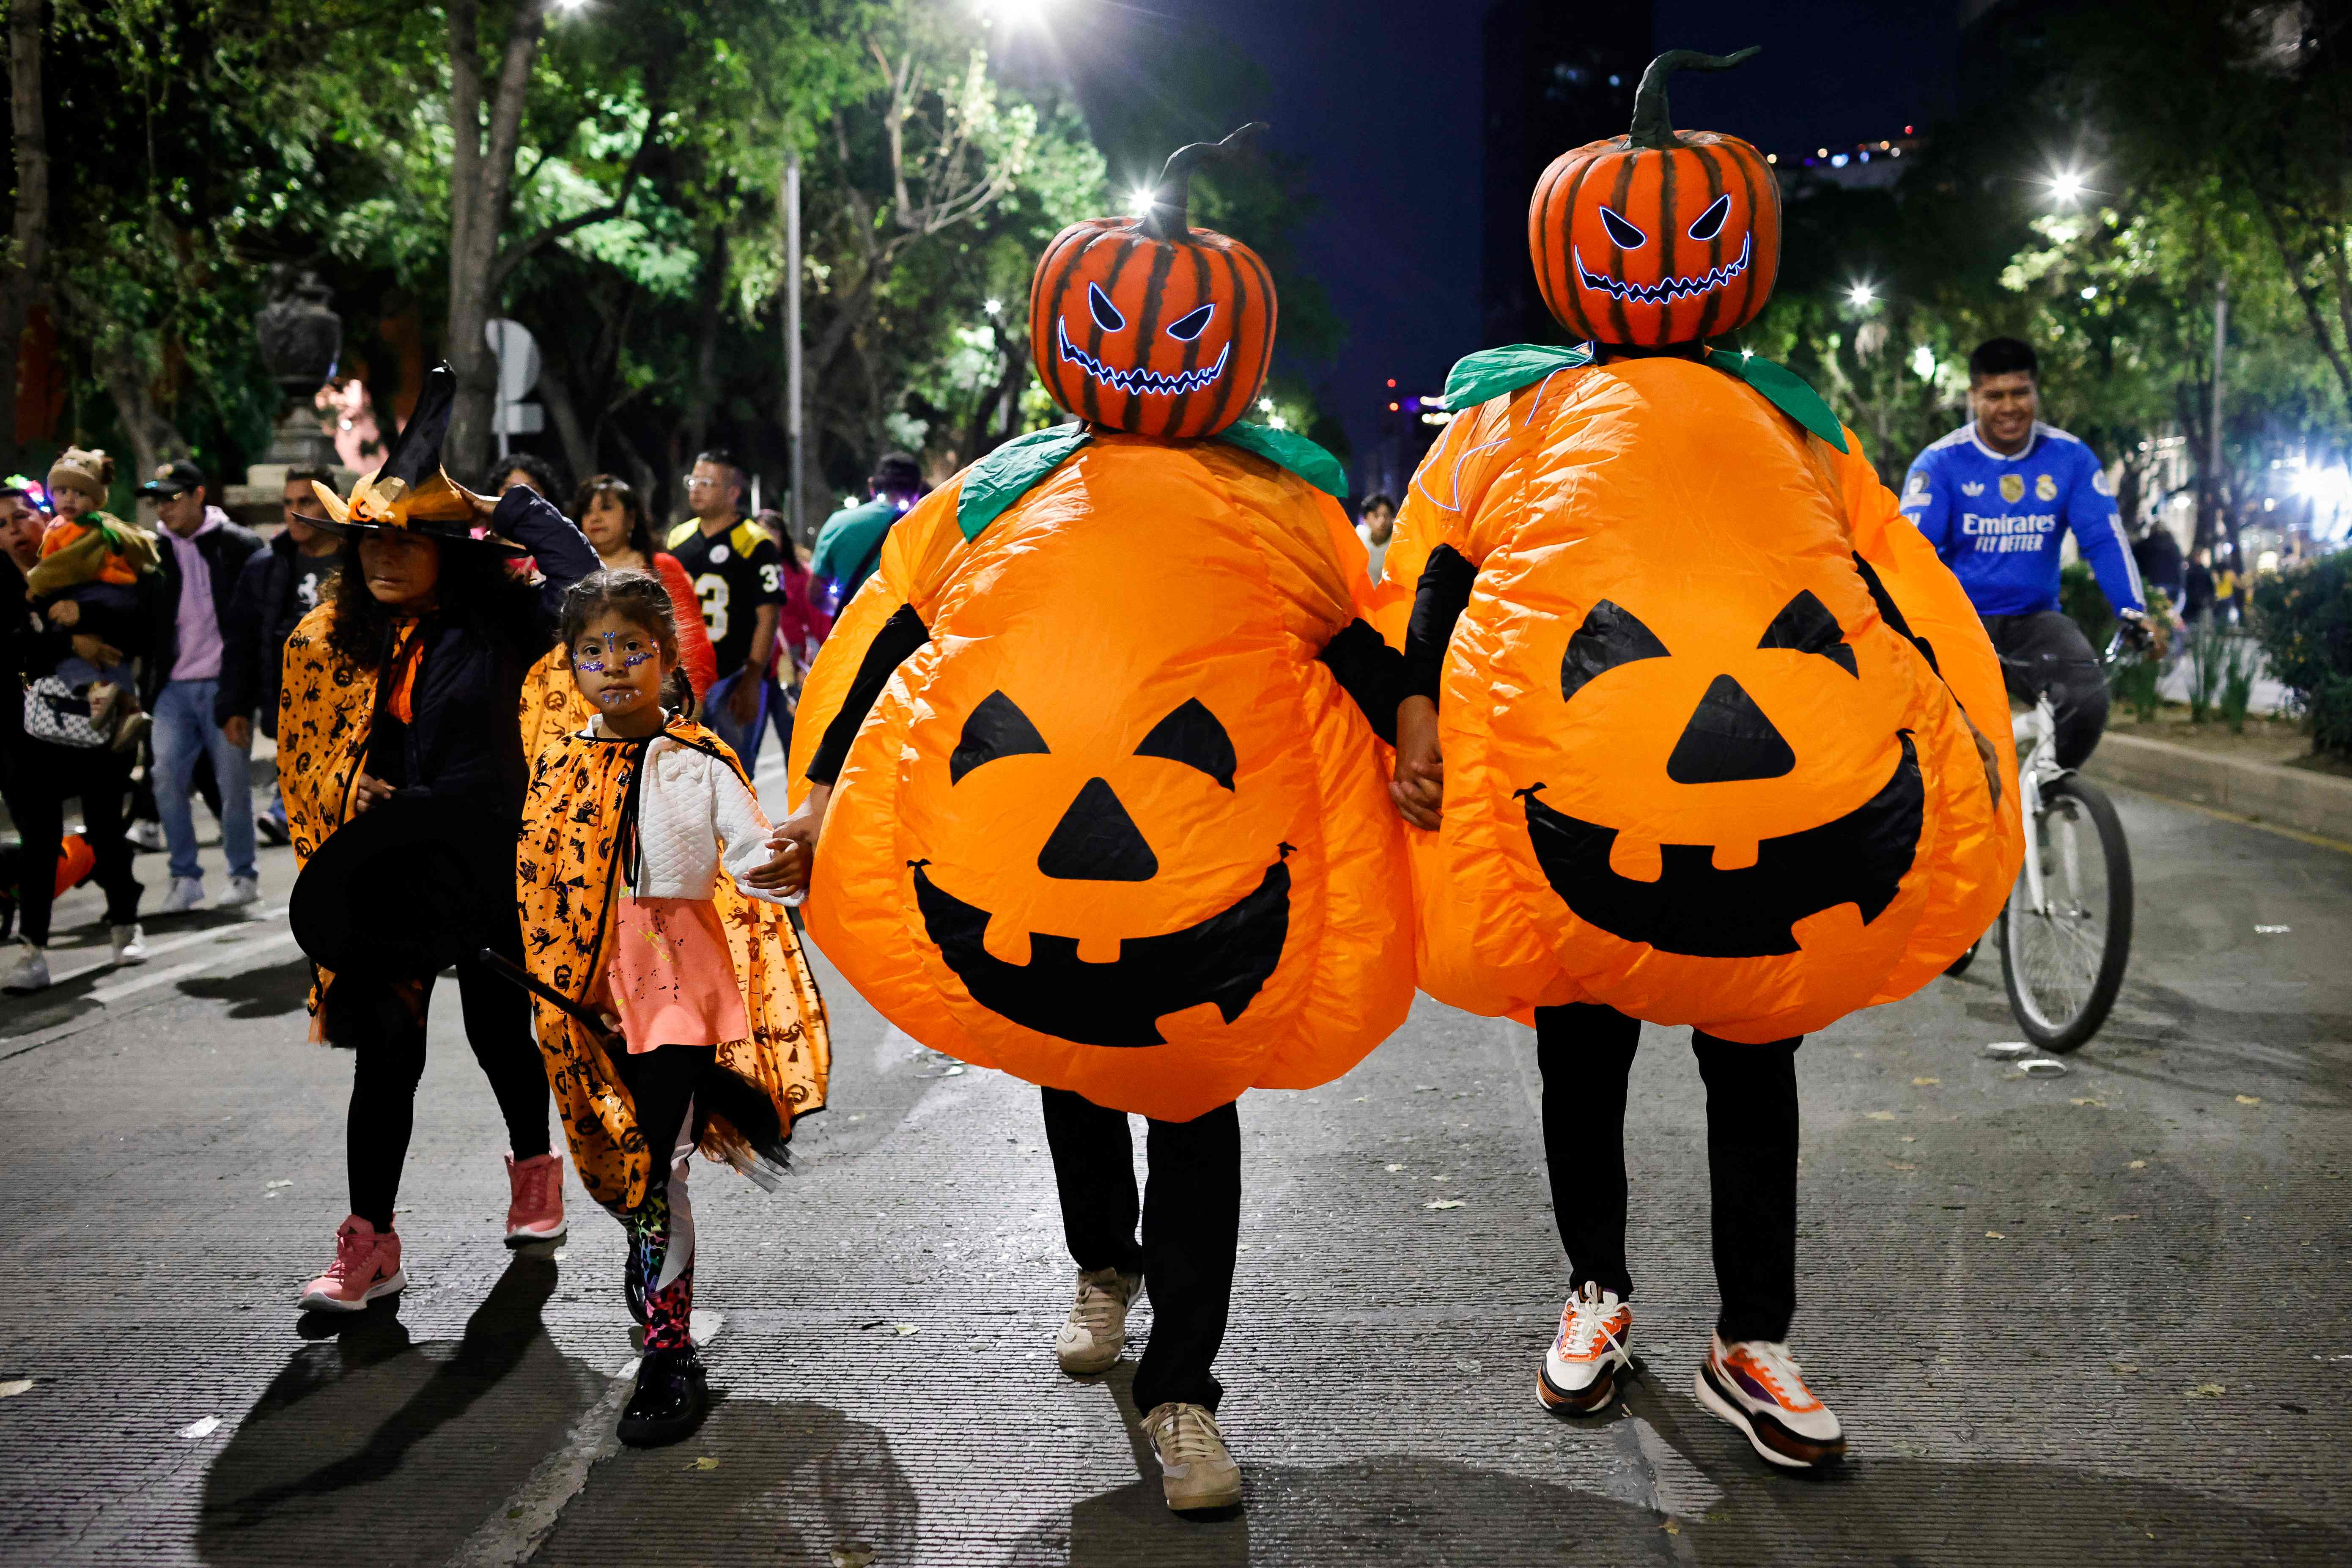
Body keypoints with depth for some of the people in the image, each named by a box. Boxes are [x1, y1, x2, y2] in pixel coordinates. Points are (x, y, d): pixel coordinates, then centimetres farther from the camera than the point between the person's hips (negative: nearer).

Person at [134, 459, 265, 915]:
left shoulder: (240, 546, -2)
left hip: (225, 686, -3)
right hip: (174, 687, 4)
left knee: (234, 784, 1)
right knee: (167, 778, -5)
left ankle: (243, 876, 15)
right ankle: (185, 877, 7)